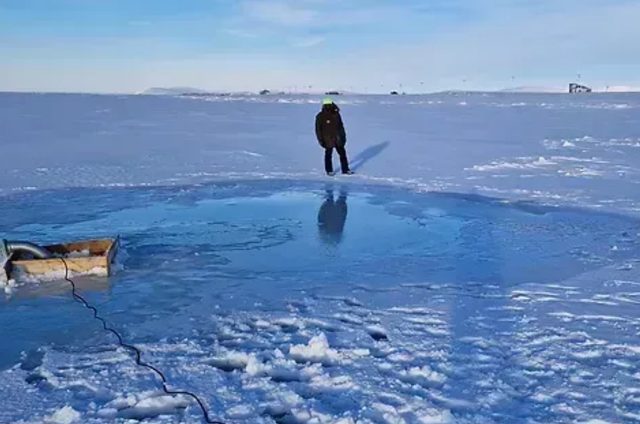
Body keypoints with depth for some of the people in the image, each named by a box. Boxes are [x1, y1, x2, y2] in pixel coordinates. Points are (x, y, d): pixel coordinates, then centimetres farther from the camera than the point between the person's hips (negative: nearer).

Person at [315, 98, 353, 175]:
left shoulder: (336, 114, 2)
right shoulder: (320, 116, -11)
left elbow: (341, 125, 13)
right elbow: (318, 129, -8)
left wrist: (343, 135, 14)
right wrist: (320, 140, -11)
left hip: (338, 138, 5)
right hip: (328, 139, -4)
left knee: (342, 153, 7)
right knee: (328, 154, 7)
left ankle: (345, 169, 17)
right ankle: (329, 171, 20)